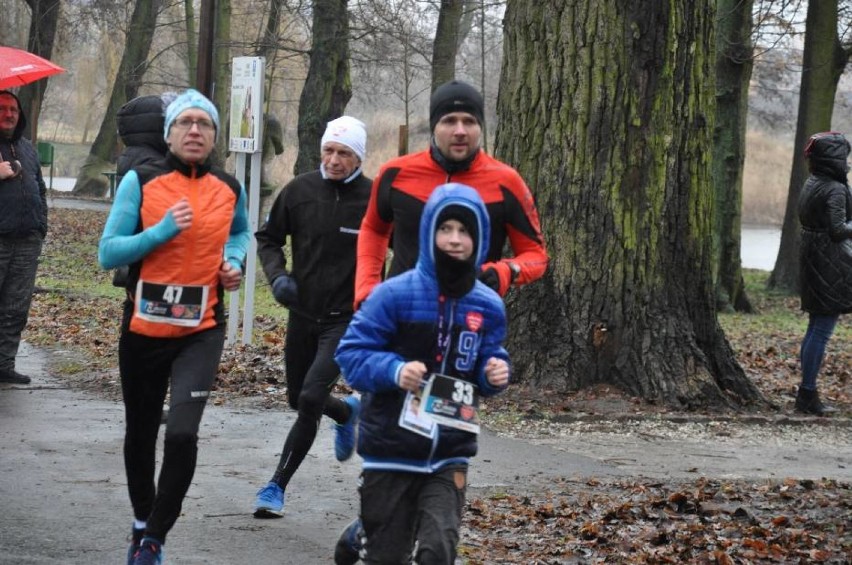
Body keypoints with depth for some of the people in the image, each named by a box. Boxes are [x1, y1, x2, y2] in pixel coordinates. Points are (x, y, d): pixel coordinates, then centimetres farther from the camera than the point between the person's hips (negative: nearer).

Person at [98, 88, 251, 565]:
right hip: (144, 328, 0)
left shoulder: (229, 189, 3)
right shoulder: (141, 181, -6)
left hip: (202, 331, 0)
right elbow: (108, 253, -8)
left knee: (182, 432, -17)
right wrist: (162, 231, -19)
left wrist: (234, 262, 5)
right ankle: (142, 523, 39)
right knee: (141, 432, 15)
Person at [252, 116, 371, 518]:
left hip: (348, 318, -4)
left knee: (310, 399, -16)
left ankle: (277, 487, -2)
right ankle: (347, 413, 49)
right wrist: (277, 275, -7)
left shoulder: (373, 199, -11)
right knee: (298, 400, 16)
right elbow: (268, 237, 11)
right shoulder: (299, 191, -3)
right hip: (302, 314, 5)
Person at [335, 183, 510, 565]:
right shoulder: (396, 294, -12)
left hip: (449, 455, 2)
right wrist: (394, 370, -26)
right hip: (391, 450, -2)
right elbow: (351, 353, -9)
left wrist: (495, 375, -11)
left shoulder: (488, 306, 0)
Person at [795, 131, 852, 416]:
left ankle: (806, 393, 20)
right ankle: (808, 395, -4)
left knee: (815, 328, 16)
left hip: (811, 261, 10)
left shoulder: (811, 185, 11)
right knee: (822, 330, -5)